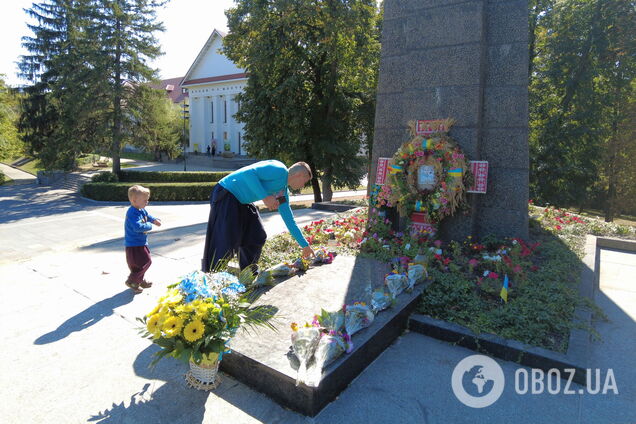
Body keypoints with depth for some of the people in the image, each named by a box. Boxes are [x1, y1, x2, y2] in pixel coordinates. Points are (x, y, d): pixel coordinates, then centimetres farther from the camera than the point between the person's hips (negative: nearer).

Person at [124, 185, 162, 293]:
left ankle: (140, 280, 36)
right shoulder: (132, 213, -26)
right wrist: (149, 226, -21)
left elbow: (147, 216, 28)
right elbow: (138, 227, -36)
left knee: (142, 262, 20)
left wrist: (154, 220, 9)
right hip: (134, 245, -10)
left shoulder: (142, 210, 6)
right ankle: (131, 281, 2)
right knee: (145, 261, -10)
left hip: (141, 242, 10)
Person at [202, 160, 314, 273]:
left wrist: (305, 245, 18)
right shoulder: (279, 170, -17)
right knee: (224, 242, -13)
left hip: (242, 201, 10)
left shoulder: (283, 191, 11)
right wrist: (265, 197, -30)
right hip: (226, 194, -10)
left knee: (257, 237, 11)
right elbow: (248, 173, -28)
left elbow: (289, 220, 16)